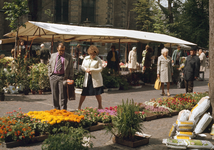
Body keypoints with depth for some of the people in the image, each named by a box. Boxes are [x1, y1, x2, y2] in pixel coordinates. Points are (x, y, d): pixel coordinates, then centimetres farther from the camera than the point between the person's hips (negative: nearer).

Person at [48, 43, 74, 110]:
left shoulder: (69, 57, 4)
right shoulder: (53, 55, 14)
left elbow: (71, 68, 3)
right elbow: (49, 65, 20)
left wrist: (70, 78, -4)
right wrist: (50, 74, 8)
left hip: (63, 77, -3)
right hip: (53, 76, 3)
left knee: (63, 95, -5)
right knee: (54, 94, 6)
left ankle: (63, 110, 2)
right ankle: (56, 109, 17)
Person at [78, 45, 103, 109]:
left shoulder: (98, 60, -4)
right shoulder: (86, 58, 7)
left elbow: (100, 69, -8)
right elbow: (82, 66, 12)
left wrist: (91, 69, -18)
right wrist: (86, 69, -11)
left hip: (96, 79, -3)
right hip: (87, 78, 3)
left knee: (97, 93, 3)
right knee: (84, 93, 3)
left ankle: (100, 106, 22)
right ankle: (79, 107, 12)